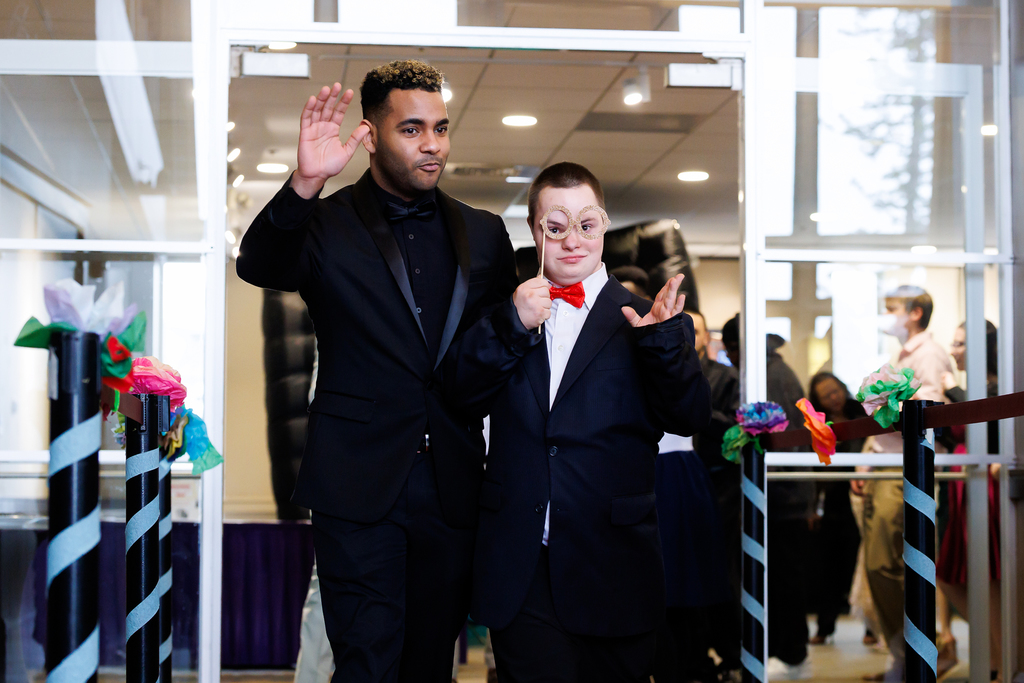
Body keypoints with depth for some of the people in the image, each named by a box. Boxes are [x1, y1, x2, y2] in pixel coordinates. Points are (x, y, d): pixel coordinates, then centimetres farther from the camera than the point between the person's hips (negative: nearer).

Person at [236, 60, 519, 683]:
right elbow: (258, 267, -21)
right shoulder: (326, 225, 0)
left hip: (453, 486, 4)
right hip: (360, 488, -3)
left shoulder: (484, 234, 11)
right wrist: (304, 185, -35)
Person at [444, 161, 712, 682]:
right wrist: (512, 324, -18)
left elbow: (689, 418, -8)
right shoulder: (504, 316, 10)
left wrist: (663, 341, -26)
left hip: (613, 576, -1)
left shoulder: (643, 320, 3)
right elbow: (462, 394, -3)